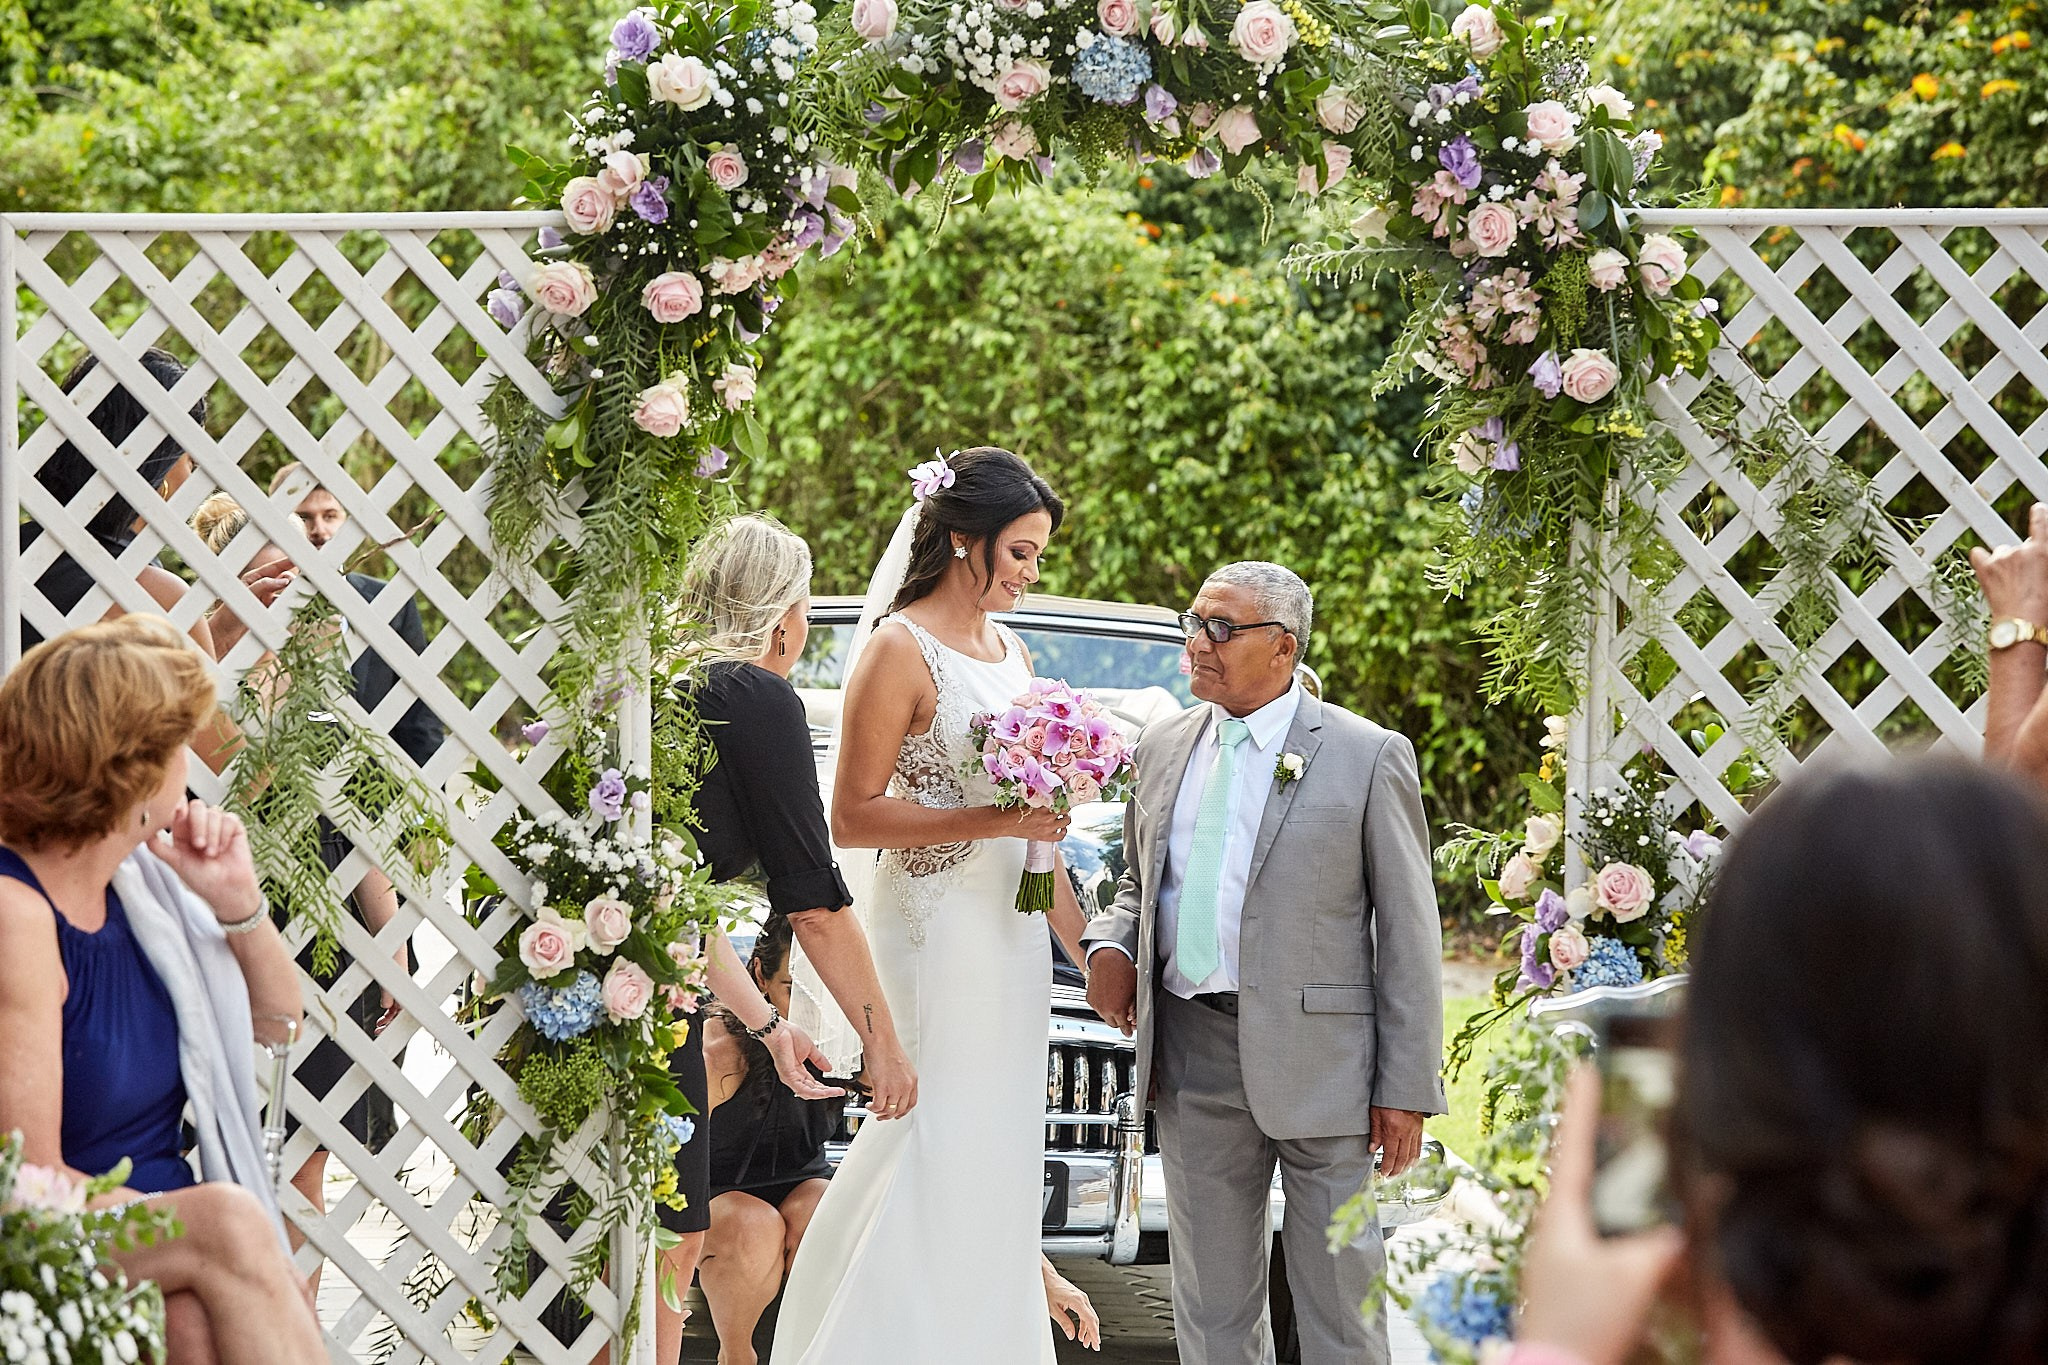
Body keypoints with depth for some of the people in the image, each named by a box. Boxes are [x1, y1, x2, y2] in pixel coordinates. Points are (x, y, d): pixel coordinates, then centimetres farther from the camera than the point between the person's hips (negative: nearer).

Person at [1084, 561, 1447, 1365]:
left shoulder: (1369, 757, -4)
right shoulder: (1164, 748, 11)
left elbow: (1409, 930, -4)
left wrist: (1407, 1087, -10)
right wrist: (1111, 944, -1)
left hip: (1319, 1056, -4)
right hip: (1194, 1053, 5)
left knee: (1342, 1300, 1)